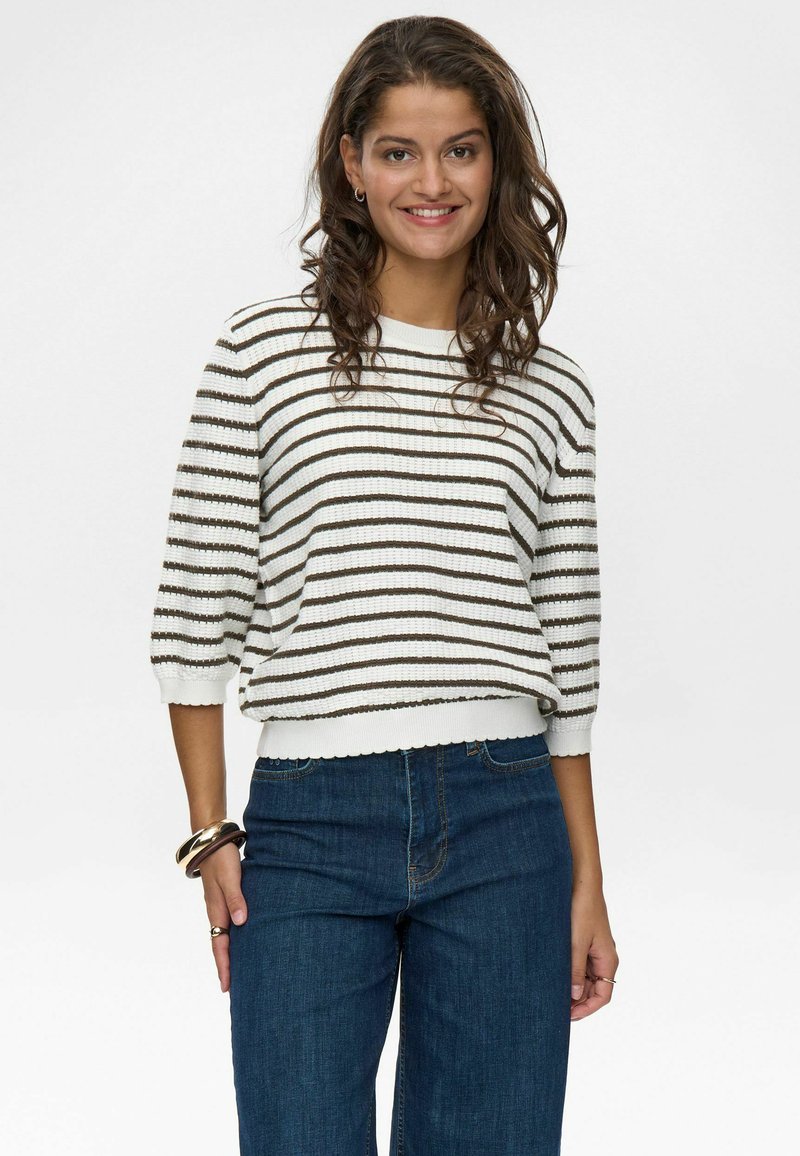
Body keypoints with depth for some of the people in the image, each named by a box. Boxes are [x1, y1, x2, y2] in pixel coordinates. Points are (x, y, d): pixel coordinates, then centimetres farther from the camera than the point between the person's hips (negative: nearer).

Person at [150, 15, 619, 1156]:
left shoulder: (551, 391, 9)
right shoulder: (263, 352, 2)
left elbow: (567, 648, 11)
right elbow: (194, 613, 2)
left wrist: (587, 879, 10)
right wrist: (212, 836, -1)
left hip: (504, 819, 2)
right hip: (309, 822, -2)